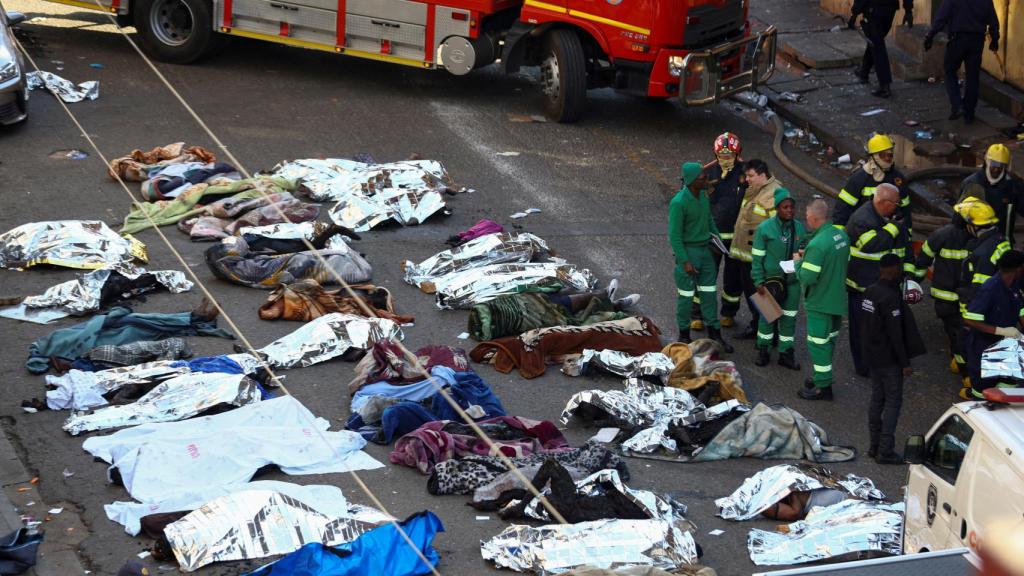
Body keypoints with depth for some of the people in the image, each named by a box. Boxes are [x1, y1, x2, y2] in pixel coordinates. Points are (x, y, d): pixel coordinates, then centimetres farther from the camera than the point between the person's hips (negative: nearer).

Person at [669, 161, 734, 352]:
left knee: (709, 293, 12)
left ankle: (714, 333, 22)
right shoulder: (679, 202, -22)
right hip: (688, 251, -7)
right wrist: (685, 261, -20)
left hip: (706, 250, 7)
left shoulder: (703, 196, 1)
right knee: (686, 295, 5)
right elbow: (674, 236, -19)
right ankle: (684, 335, 20)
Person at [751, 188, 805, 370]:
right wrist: (759, 282, -12)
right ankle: (763, 350, 25)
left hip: (792, 281, 3)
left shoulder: (799, 228, -1)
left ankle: (786, 353, 21)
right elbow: (757, 258, -10)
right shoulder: (765, 228, -12)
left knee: (789, 317, 10)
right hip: (771, 279, -3)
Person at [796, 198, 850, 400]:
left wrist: (798, 262, -6)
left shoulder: (817, 244, -27)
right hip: (838, 299, 9)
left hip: (820, 304, -9)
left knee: (818, 343, 1)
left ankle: (823, 387, 7)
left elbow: (807, 277, -27)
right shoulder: (841, 235, 1)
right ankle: (823, 377, 33)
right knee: (829, 340, 20)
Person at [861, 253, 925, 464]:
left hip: (872, 356, 8)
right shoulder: (891, 297, -22)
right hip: (889, 359, -8)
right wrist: (905, 363, -15)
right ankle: (886, 451, -4)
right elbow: (895, 333, -21)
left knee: (877, 398, 16)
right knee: (893, 401, -2)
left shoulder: (869, 292, 4)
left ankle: (875, 446, 21)